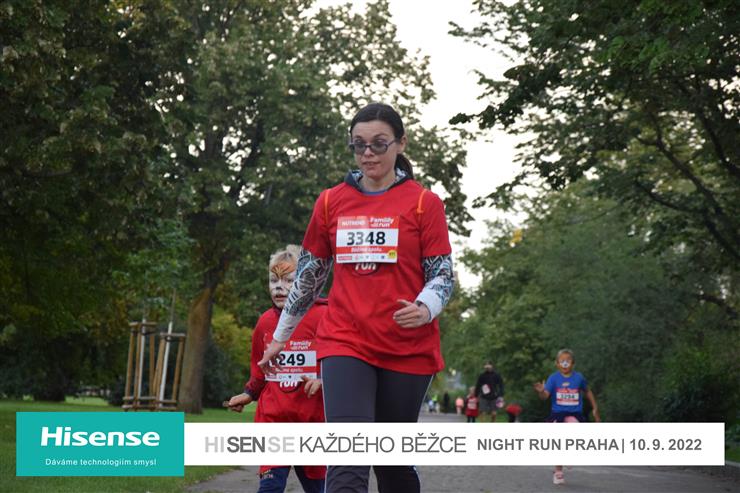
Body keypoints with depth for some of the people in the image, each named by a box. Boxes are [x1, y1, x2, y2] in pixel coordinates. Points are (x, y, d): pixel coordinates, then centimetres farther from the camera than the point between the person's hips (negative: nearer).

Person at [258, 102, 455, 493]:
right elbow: (309, 275, 17)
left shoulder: (424, 203, 0)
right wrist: (280, 335, 23)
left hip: (408, 348, -1)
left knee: (394, 461, 10)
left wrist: (425, 309, -23)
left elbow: (442, 274, -1)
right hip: (345, 344, 1)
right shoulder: (330, 203, 8)